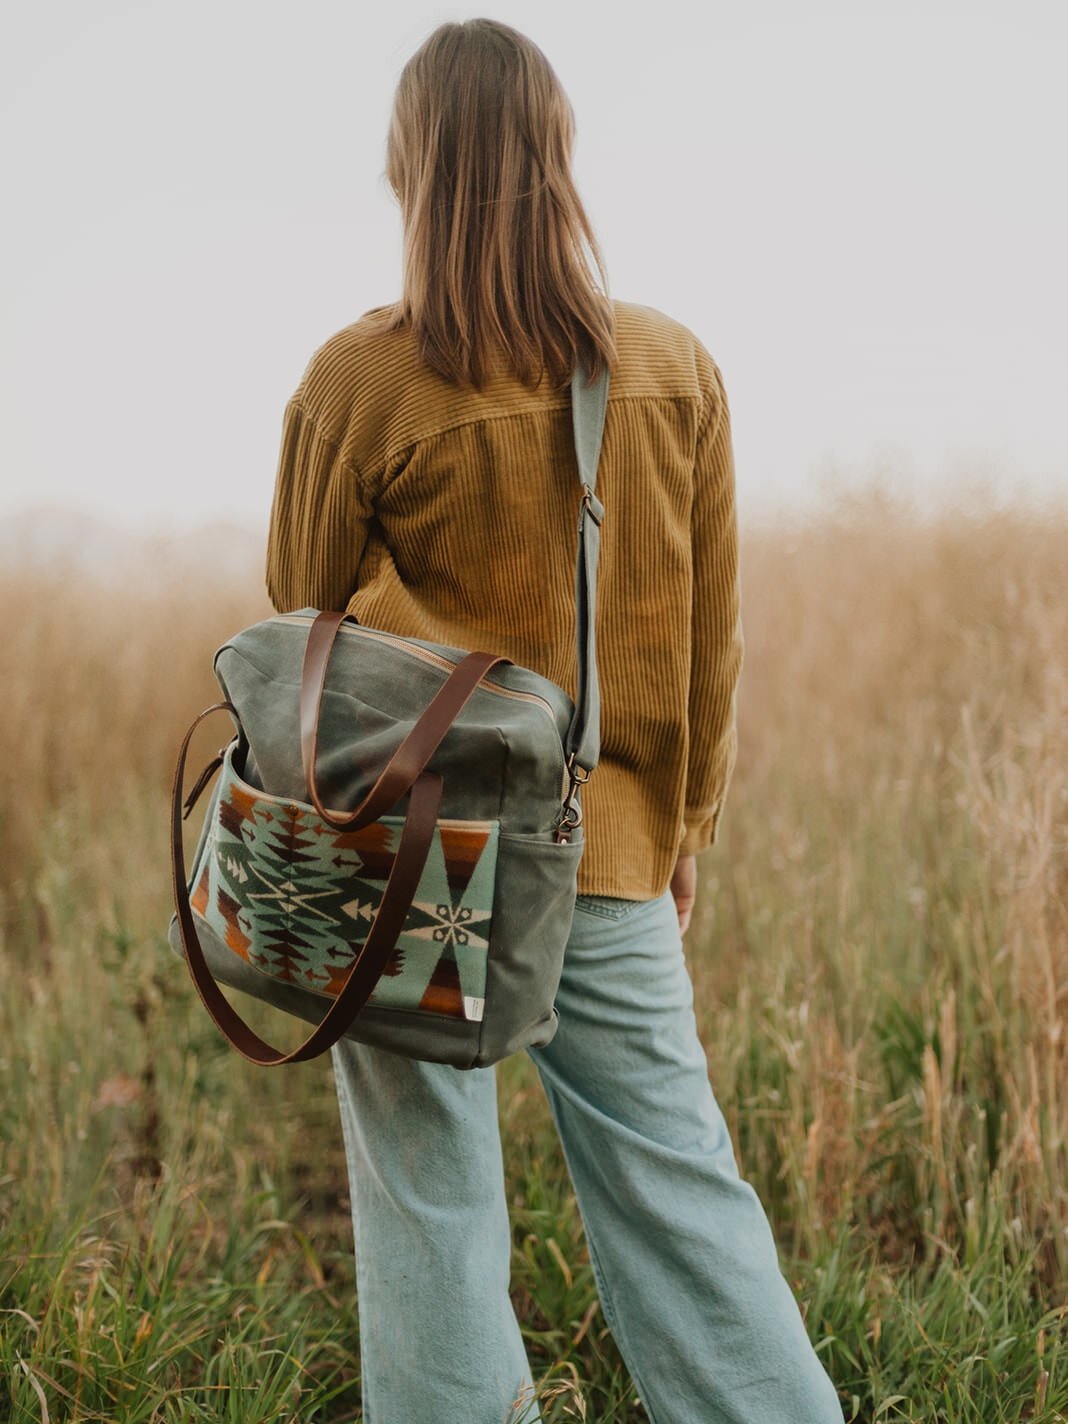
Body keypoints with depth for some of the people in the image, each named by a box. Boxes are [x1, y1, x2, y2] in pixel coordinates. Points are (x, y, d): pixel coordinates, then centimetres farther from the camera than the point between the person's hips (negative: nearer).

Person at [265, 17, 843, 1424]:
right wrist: (688, 825, 17)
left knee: (430, 1200, 8)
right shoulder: (677, 369, -1)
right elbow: (709, 640, 5)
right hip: (607, 852, 3)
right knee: (676, 1185, 10)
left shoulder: (358, 380, -10)